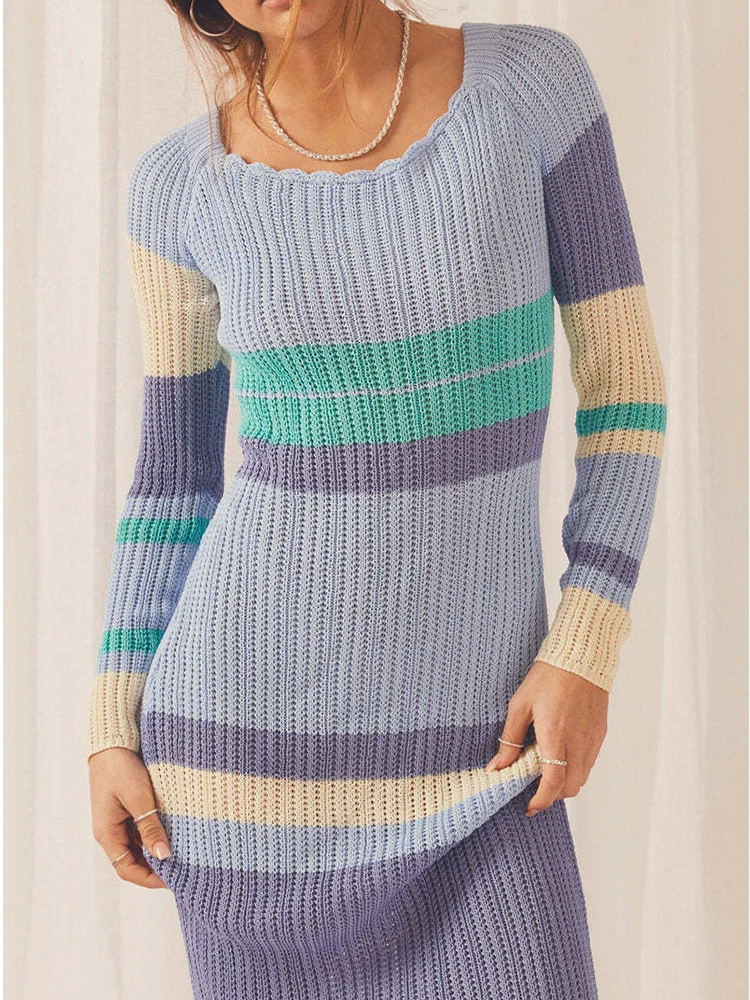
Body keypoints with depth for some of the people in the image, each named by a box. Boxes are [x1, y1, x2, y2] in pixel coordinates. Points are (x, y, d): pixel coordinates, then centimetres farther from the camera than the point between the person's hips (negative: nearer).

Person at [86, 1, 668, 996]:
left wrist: (586, 655, -11)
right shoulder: (181, 185, -1)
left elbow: (627, 386, -2)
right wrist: (112, 731, 1)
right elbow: (175, 475, 6)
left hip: (468, 728, 0)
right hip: (250, 706, 0)